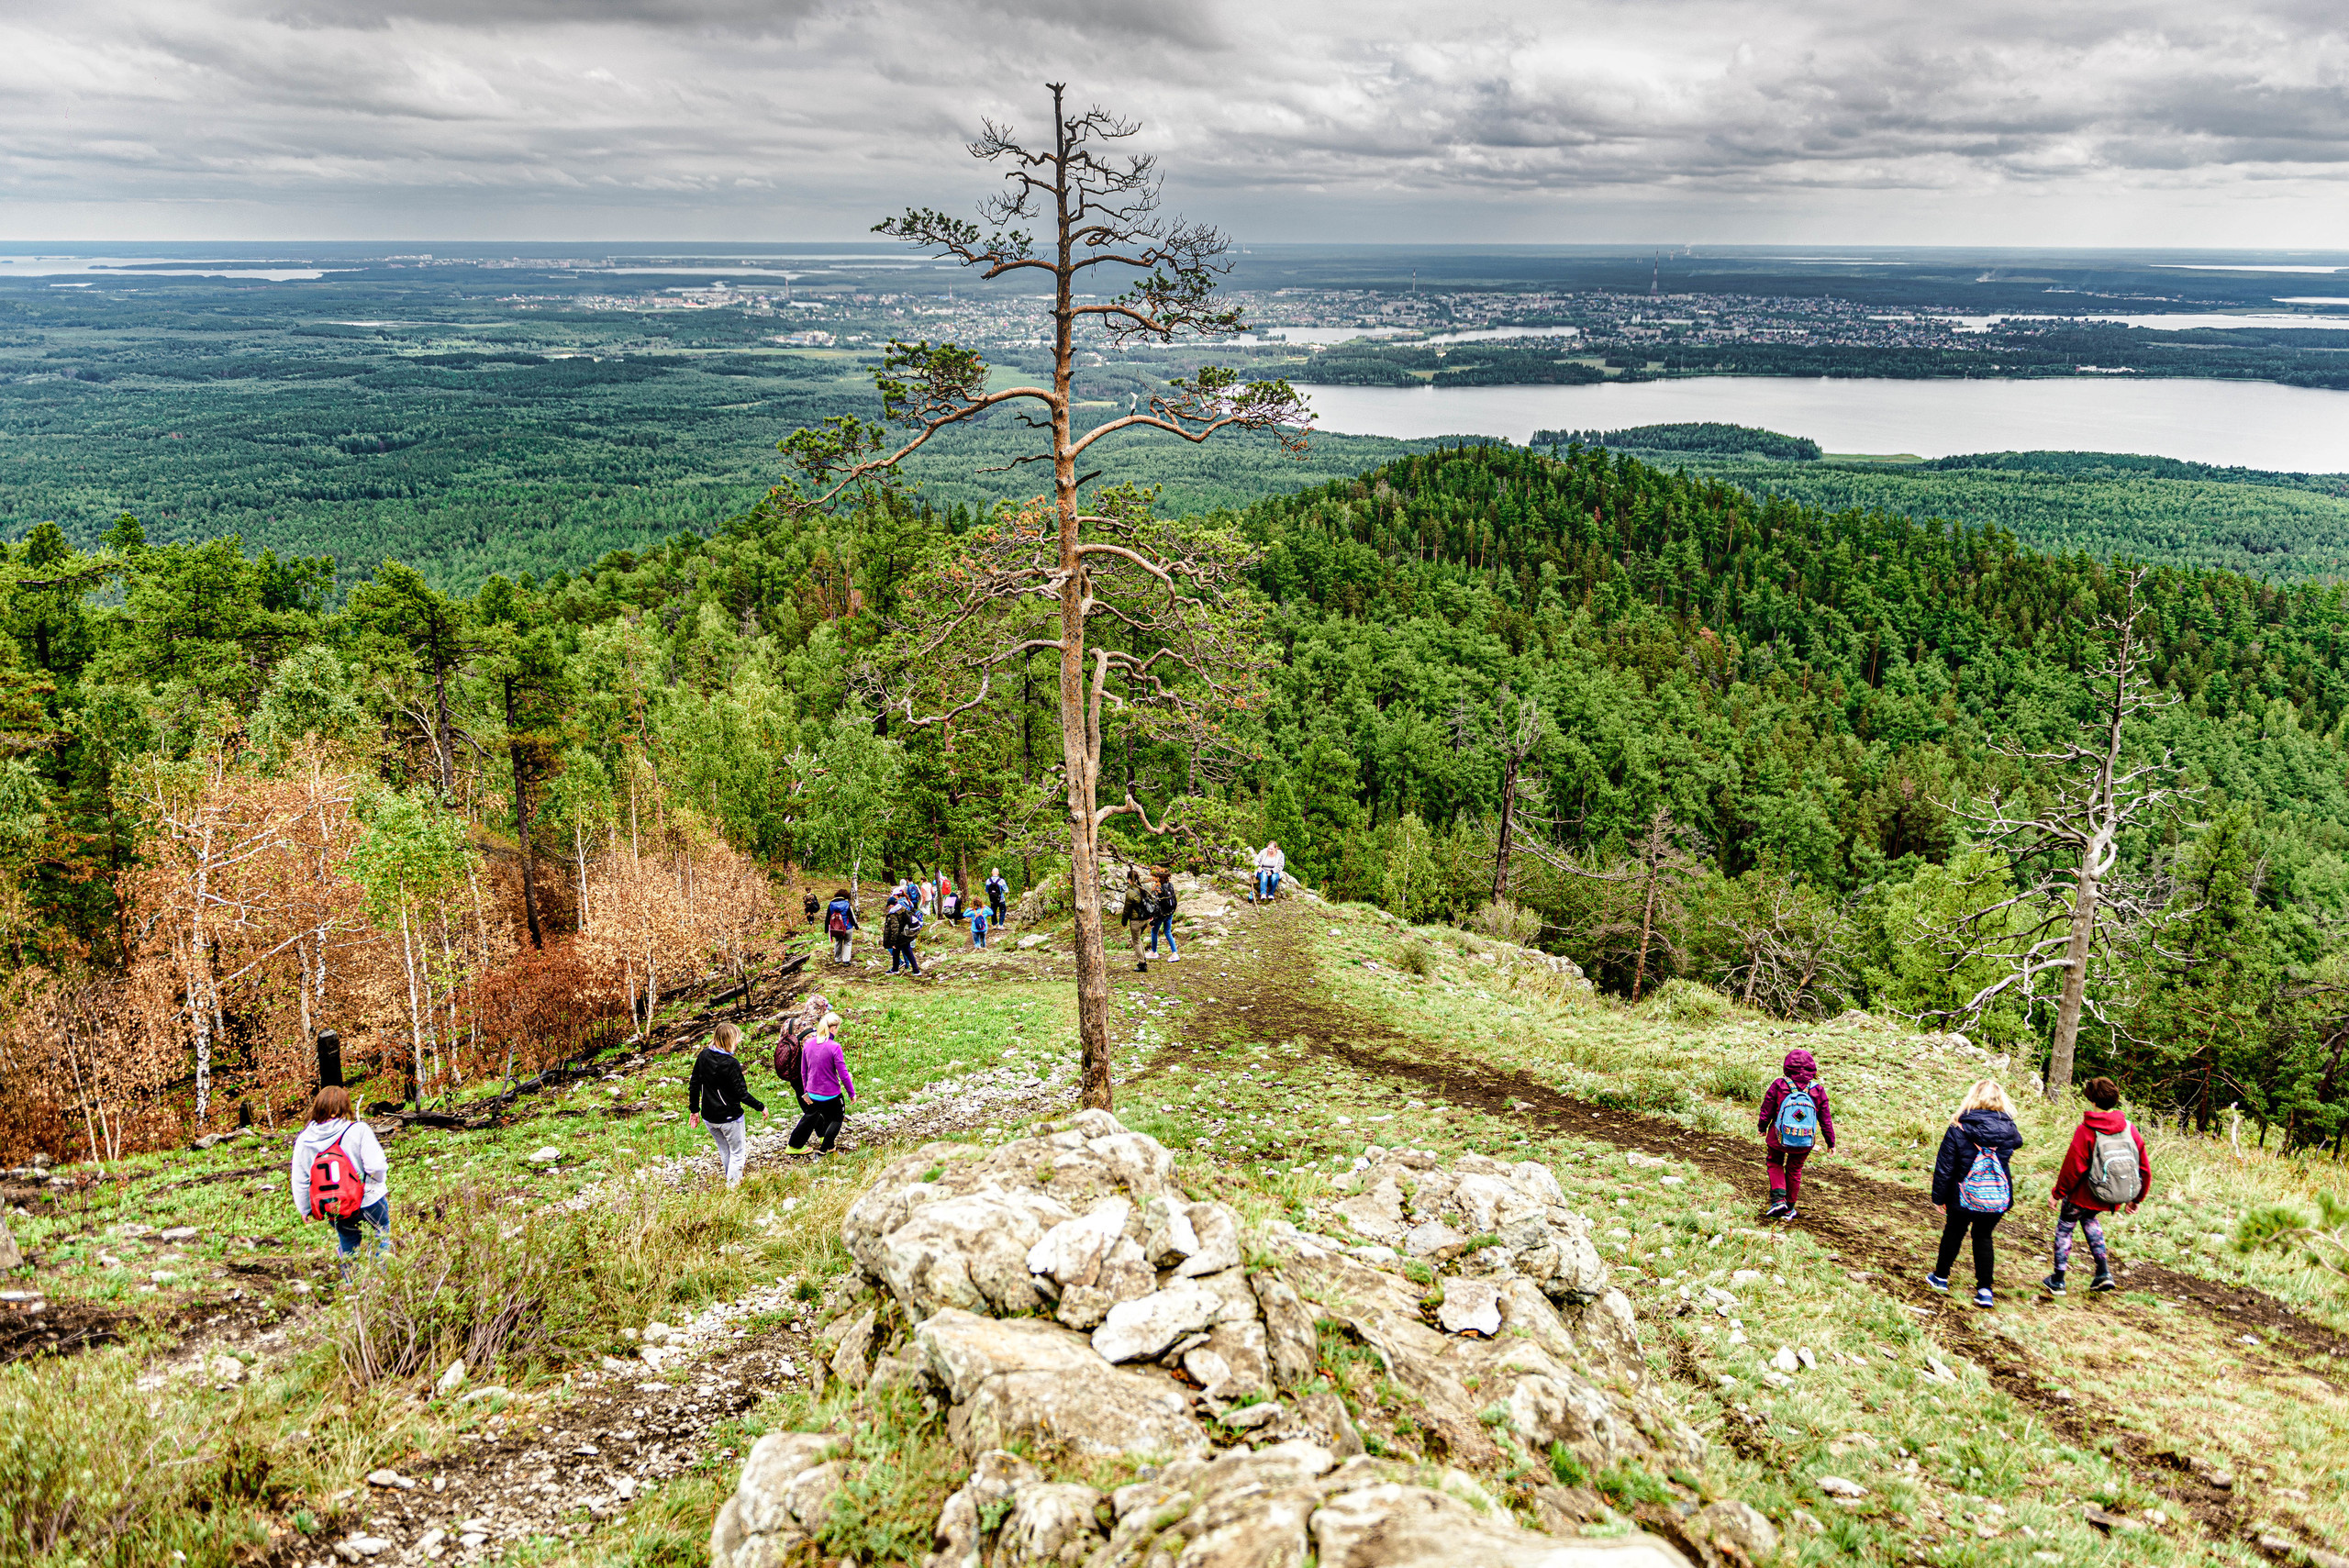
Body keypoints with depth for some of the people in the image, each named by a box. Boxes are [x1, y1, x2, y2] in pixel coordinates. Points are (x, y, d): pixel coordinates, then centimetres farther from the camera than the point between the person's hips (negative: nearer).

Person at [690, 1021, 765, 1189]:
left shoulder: (703, 1056, -3)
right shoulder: (730, 1064, -24)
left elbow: (694, 1085, 4)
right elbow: (741, 1093, -20)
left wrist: (695, 1109, 14)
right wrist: (761, 1107, -7)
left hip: (708, 1117, 7)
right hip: (729, 1117, -6)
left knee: (724, 1151, 24)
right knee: (737, 1152, 12)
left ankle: (731, 1180, 36)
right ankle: (733, 1186, 13)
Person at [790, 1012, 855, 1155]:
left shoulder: (808, 1044, -3)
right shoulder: (834, 1047, -21)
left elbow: (803, 1072, 7)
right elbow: (843, 1074, -17)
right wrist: (851, 1093, -5)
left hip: (813, 1093, 5)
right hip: (831, 1094, -5)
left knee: (810, 1117, 27)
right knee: (836, 1119, 20)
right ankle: (824, 1148, 19)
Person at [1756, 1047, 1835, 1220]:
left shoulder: (1779, 1085, -14)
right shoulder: (1818, 1090, -9)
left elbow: (1767, 1109, -3)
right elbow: (1826, 1119, 0)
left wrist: (1762, 1127, 16)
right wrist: (1831, 1141, 13)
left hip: (1779, 1138, -2)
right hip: (1805, 1142, 2)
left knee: (1775, 1164, 22)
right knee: (1794, 1170, 19)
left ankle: (1778, 1199, 2)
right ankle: (1789, 1209, 27)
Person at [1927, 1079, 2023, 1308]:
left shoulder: (1959, 1128, -14)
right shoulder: (2008, 1128, -8)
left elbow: (1944, 1167, -10)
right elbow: (2017, 1143, 19)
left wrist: (1939, 1198, 1)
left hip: (1965, 1197, -2)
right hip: (1998, 1198, 2)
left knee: (1953, 1234, 18)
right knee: (1983, 1237, 19)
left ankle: (1940, 1278, 35)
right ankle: (1984, 1290, 15)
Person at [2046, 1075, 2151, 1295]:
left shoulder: (2085, 1131, -19)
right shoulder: (2130, 1130, -5)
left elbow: (2073, 1167, -16)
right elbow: (2144, 1168, 2)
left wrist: (2058, 1193, -3)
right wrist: (2136, 1199, 15)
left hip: (2082, 1195, -5)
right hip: (2110, 1200, 5)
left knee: (2064, 1228, 16)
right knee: (2089, 1219, 33)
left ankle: (2057, 1282, 20)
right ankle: (2104, 1272, 23)